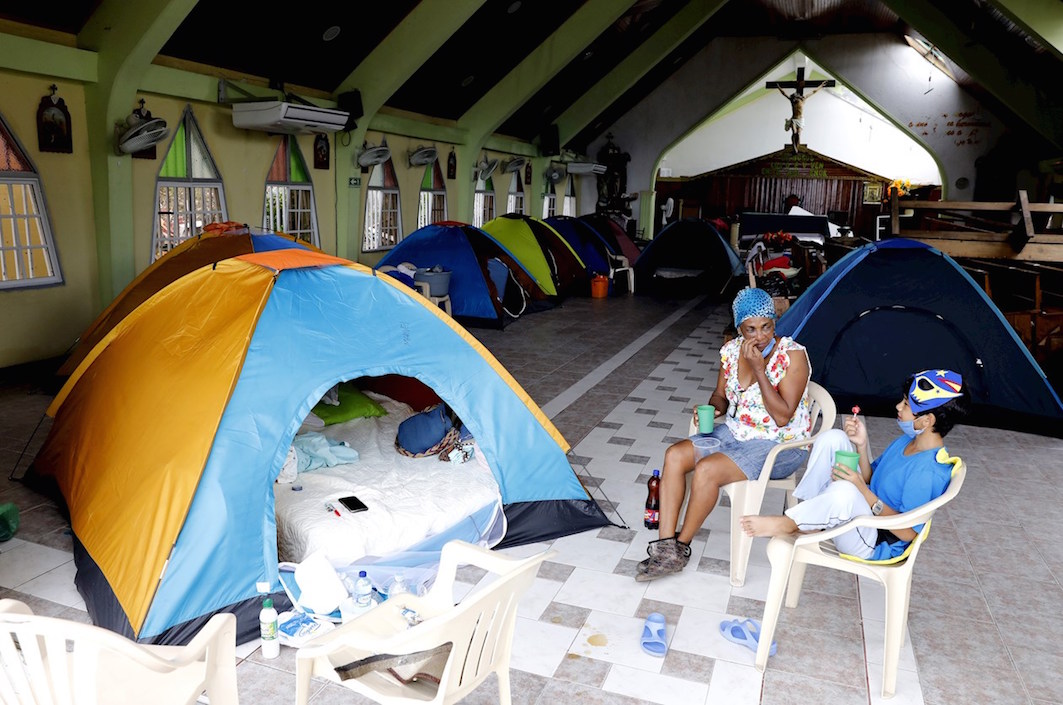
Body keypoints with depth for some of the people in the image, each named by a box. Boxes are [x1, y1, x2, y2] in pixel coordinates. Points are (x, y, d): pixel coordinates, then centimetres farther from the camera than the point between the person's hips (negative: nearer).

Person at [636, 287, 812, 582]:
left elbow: (783, 417, -22)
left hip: (778, 445, -6)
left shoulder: (792, 355, -17)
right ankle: (665, 546, -14)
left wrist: (758, 369, -27)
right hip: (734, 430, 6)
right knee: (674, 455, -16)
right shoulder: (731, 350, 0)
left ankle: (681, 548, -6)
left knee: (706, 470, -28)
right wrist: (712, 408, -10)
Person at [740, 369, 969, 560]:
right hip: (863, 512, 9)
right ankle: (806, 515, -5)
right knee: (833, 438, -3)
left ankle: (787, 523, -16)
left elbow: (907, 532, -23)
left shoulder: (930, 471, -23)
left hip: (873, 547, -9)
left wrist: (862, 490, -27)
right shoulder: (906, 441, 5)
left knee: (844, 491, -43)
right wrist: (862, 445, -4)